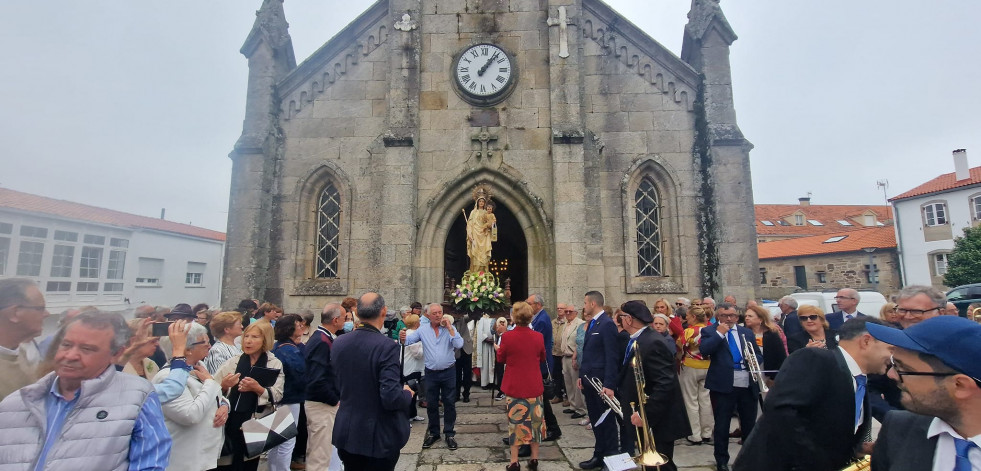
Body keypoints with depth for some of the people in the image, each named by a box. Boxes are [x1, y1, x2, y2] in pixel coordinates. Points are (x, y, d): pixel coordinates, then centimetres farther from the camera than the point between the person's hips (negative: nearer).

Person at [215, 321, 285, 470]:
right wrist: (223, 385, -17)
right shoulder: (233, 361, 5)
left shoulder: (275, 364, 0)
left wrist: (257, 388, -25)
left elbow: (277, 395, -9)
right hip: (230, 422, 1)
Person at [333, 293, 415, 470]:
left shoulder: (338, 343, -4)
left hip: (347, 433, 5)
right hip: (379, 436, -5)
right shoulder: (386, 346, -24)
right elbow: (391, 398, -27)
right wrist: (408, 394, -6)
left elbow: (336, 383, 8)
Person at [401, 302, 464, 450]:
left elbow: (459, 344, -17)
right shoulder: (423, 330, -1)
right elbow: (409, 340, -7)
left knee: (449, 404, 7)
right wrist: (403, 338, -30)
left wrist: (449, 327, -21)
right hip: (431, 373, 2)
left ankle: (449, 434, 21)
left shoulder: (450, 329, -6)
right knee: (431, 405, 13)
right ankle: (433, 433, 30)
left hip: (448, 372, -1)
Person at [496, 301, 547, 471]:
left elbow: (501, 359, 0)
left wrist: (498, 348, 21)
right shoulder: (538, 336, -10)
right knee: (534, 420, 15)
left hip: (514, 386, -1)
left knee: (515, 421, 9)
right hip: (534, 386, 2)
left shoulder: (507, 337, -16)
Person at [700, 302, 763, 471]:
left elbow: (758, 355, 18)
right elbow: (703, 350, -17)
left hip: (748, 386, 4)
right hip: (723, 386, -4)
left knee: (750, 425, 17)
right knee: (722, 425, 5)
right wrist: (719, 333, -17)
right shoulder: (709, 331, -1)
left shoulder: (747, 332, 12)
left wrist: (755, 360, -5)